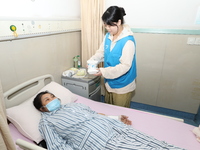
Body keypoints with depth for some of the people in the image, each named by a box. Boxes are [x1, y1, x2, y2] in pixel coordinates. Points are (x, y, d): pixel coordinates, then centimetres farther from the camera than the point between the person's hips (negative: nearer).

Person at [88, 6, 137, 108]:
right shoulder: (108, 36, -2)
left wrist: (104, 72, -30)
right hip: (109, 83, 7)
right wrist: (92, 60, -14)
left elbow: (125, 66, -27)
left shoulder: (128, 41, -24)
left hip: (122, 86, -6)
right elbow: (101, 52, 6)